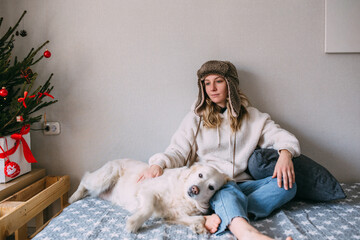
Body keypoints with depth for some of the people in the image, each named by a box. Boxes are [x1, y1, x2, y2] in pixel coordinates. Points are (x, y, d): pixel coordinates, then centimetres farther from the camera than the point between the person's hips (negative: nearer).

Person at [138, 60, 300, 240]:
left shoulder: (251, 116, 16)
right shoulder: (196, 118, 12)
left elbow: (280, 136, 9)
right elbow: (178, 151, 3)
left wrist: (285, 153, -16)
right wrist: (158, 163, -20)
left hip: (242, 183, 3)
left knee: (288, 184, -23)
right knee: (226, 189, -36)